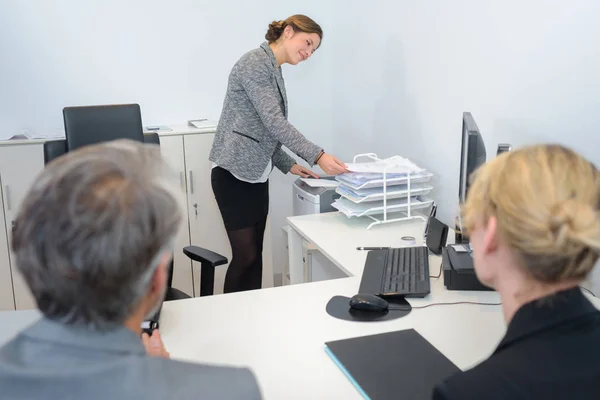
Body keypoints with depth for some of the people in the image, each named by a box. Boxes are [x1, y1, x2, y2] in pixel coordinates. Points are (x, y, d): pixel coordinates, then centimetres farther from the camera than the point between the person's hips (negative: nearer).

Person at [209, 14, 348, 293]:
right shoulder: (255, 62, -13)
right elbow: (273, 121, -23)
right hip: (234, 173, -9)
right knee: (245, 255, -5)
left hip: (256, 174, 9)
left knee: (256, 254, 10)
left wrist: (288, 165, 9)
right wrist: (317, 156, -27)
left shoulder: (274, 72, 16)